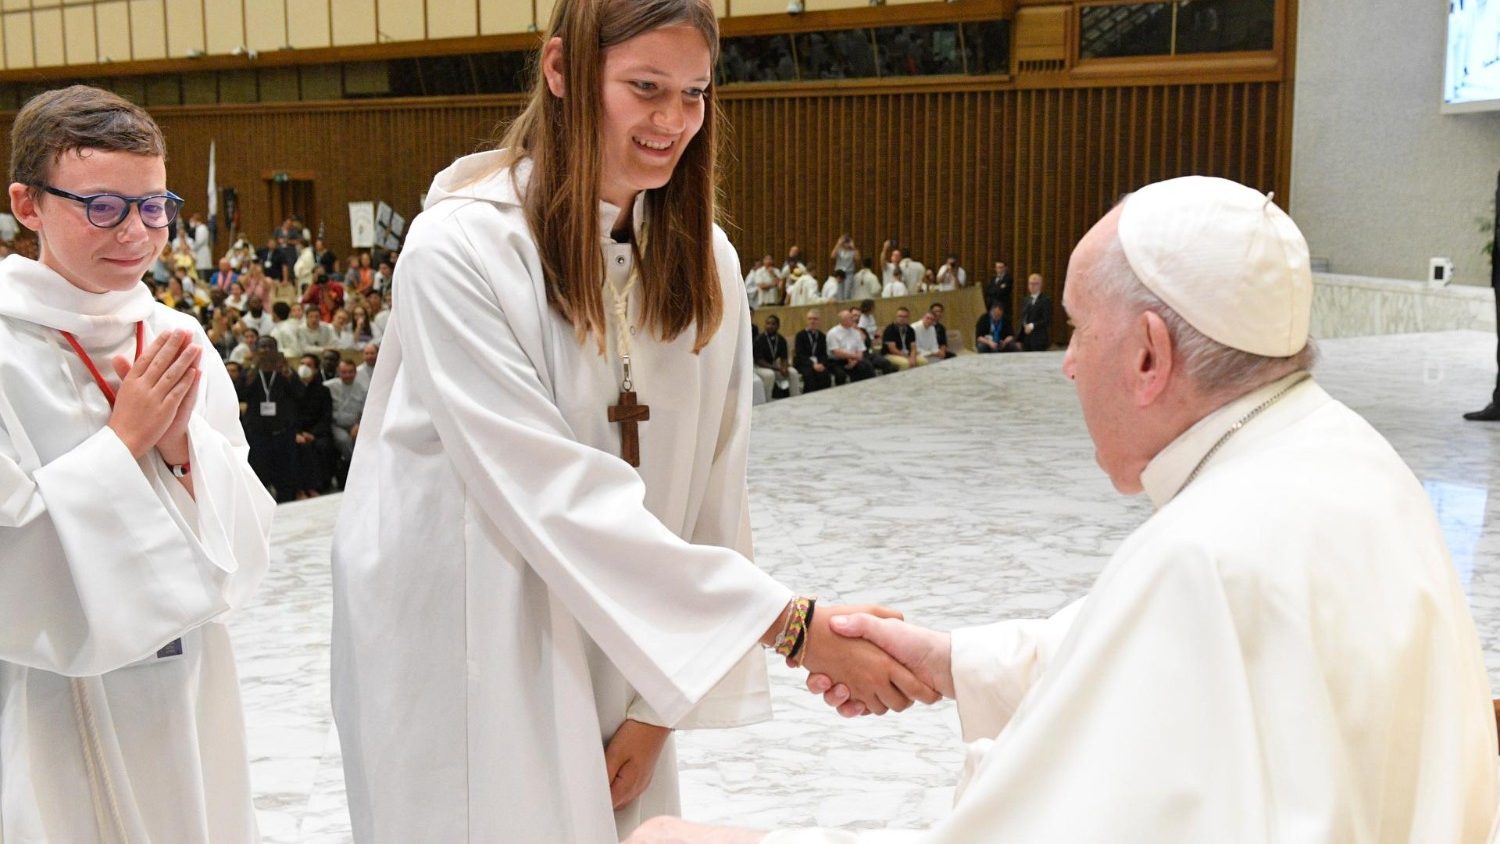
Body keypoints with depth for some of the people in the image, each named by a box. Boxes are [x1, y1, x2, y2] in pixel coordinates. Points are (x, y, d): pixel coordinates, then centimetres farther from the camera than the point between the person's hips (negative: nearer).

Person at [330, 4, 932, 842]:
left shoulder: (704, 263, -2)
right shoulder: (461, 248, -18)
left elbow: (710, 494, 0)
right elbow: (557, 497, -24)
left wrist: (657, 707, -3)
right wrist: (791, 622, -26)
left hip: (612, 666, 5)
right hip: (463, 673, -4)